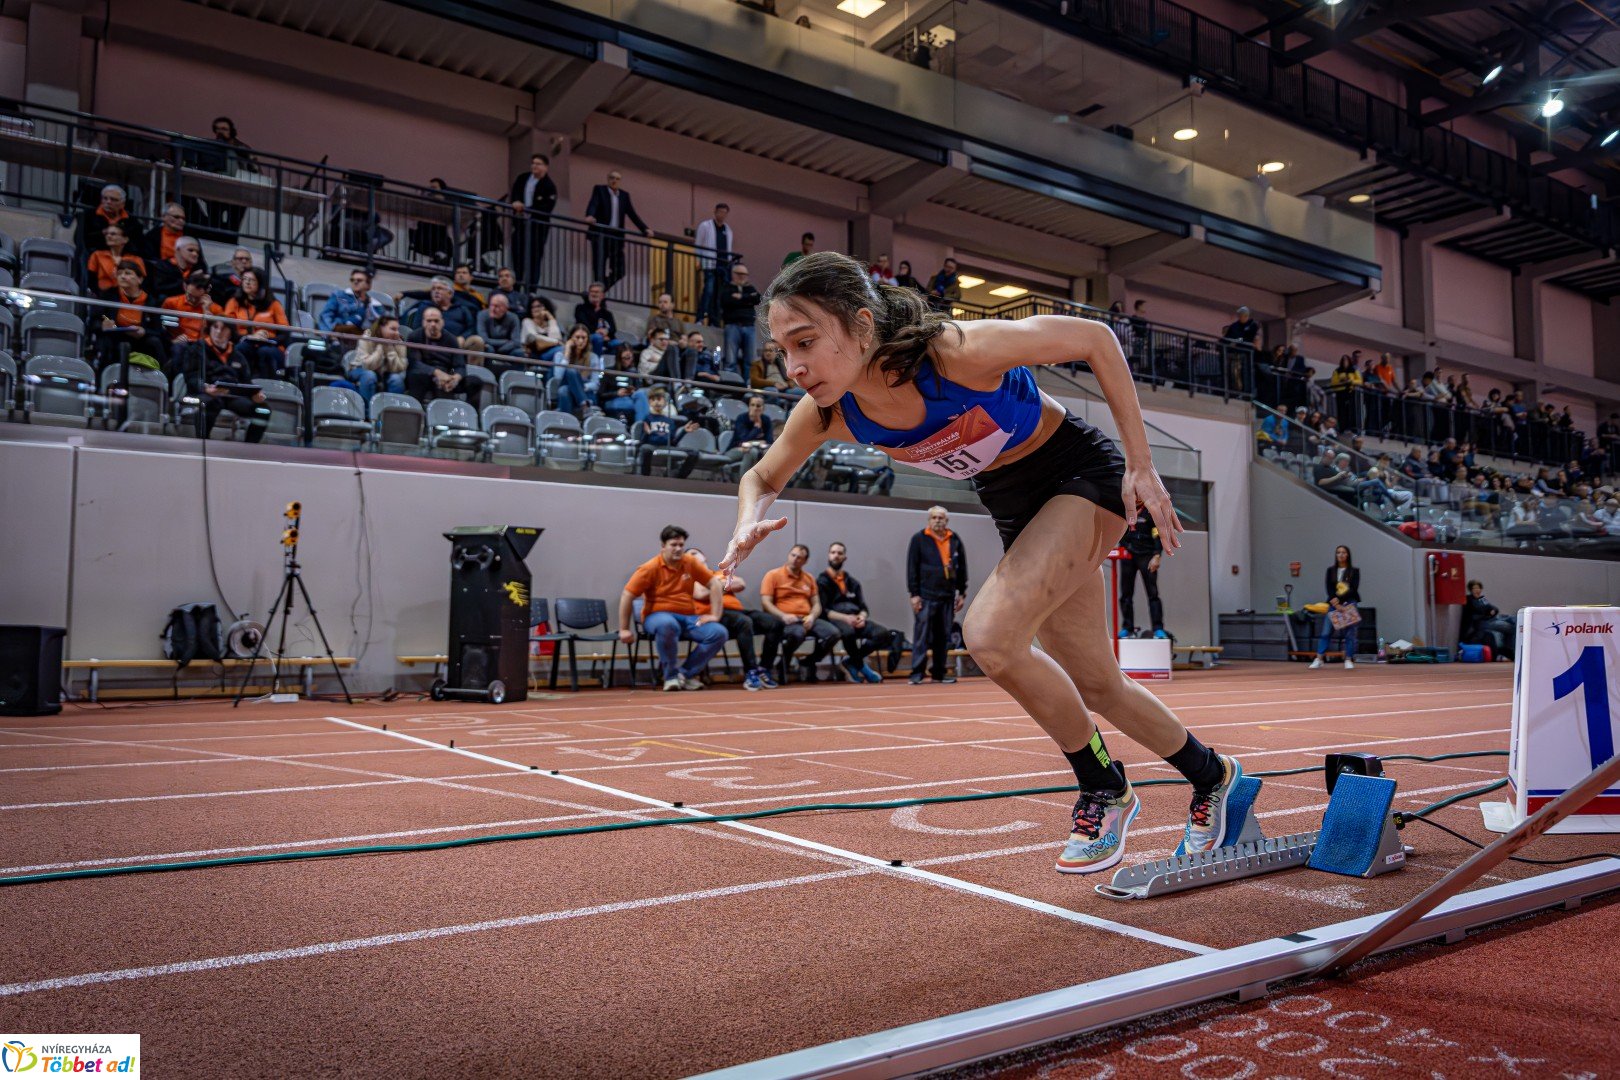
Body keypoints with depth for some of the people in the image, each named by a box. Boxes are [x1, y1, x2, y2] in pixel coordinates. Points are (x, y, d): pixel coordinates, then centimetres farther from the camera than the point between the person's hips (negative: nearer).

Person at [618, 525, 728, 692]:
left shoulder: (691, 562, 3)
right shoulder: (650, 568, -8)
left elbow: (715, 584, 6)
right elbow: (627, 596, -9)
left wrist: (714, 615, -4)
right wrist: (624, 629, -11)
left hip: (687, 617, 4)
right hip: (658, 616, -4)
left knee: (719, 633, -19)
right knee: (667, 625, -42)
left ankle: (686, 673, -5)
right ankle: (671, 675, -18)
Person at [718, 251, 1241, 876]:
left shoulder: (959, 351, -35)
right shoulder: (828, 414, -19)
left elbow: (1095, 338, -21)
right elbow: (762, 478, 1)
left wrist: (1141, 464, -19)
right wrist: (748, 526, -23)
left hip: (1082, 474, -6)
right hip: (1012, 501, 6)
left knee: (991, 636, -27)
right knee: (1095, 686, 14)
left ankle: (1104, 789, -1)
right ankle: (1211, 776, 42)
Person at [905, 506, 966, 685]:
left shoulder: (955, 540, 9)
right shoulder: (919, 539, -1)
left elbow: (962, 568, 14)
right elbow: (912, 568, -3)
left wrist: (962, 593, 11)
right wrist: (913, 594, -8)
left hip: (948, 596, 4)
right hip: (925, 596, -4)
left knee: (944, 636, 8)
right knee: (922, 635, -5)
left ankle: (939, 672, 17)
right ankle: (917, 673, -1)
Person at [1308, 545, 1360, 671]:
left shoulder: (1354, 571, 4)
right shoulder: (1331, 570, 10)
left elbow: (1354, 589, -5)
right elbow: (1328, 588, 1)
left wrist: (1340, 599, -15)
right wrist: (1336, 604, -12)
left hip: (1349, 603, -1)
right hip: (1333, 604, 2)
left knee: (1350, 633, -1)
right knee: (1326, 632, -3)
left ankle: (1349, 660, 6)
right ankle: (1318, 659, -4)